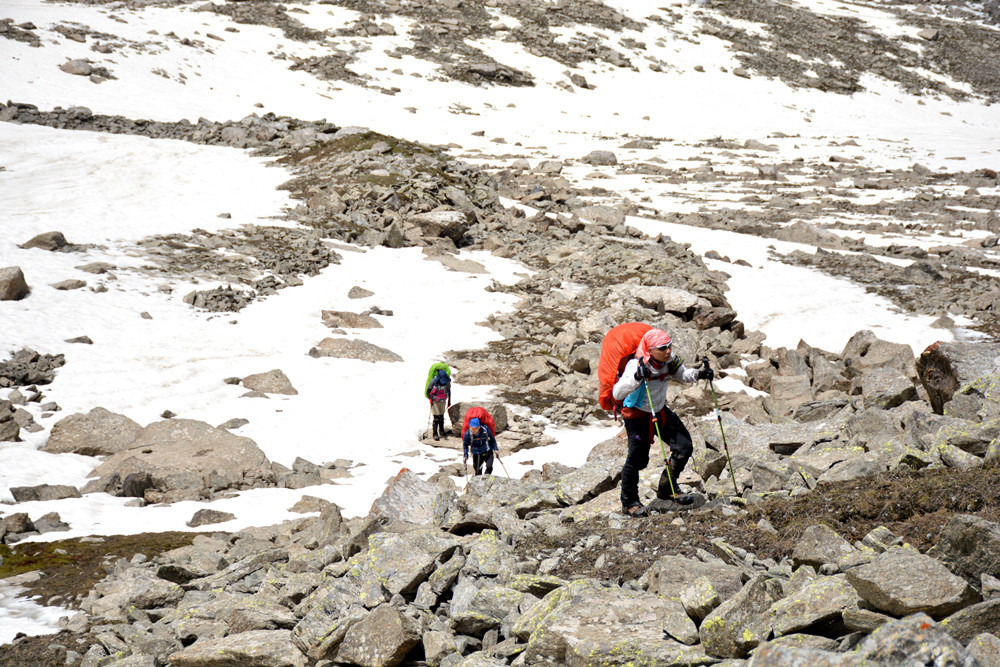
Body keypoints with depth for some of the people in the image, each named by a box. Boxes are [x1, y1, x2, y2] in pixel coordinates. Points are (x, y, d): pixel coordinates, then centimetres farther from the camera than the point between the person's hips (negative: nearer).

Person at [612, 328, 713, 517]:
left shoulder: (668, 360, -13)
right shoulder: (637, 366, -32)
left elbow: (681, 373, 8)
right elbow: (617, 393, -39)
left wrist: (699, 374, -13)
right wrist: (637, 378, -54)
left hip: (660, 411, 7)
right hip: (637, 416, -7)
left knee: (684, 447, 3)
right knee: (637, 459, -5)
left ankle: (667, 490, 22)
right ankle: (629, 502, 17)